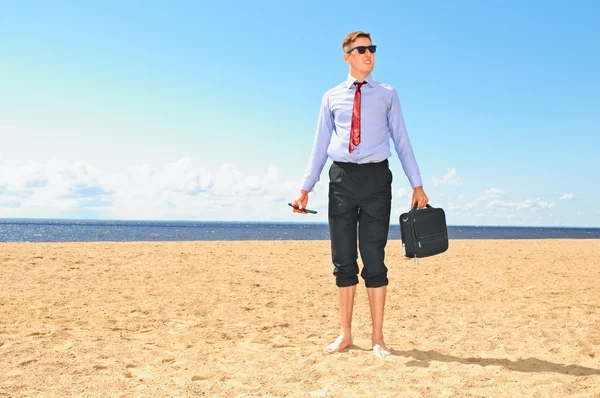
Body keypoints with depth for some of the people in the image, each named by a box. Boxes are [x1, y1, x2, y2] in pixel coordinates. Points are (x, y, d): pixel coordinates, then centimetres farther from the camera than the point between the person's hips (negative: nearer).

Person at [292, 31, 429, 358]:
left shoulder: (387, 94, 9)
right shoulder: (331, 97, 11)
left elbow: (401, 140, 7)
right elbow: (320, 145, 11)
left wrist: (417, 185, 2)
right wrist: (306, 188, 5)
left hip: (376, 176, -1)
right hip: (342, 177, 1)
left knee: (374, 258, 1)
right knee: (343, 260, 6)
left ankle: (377, 337, 10)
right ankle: (345, 334, 16)